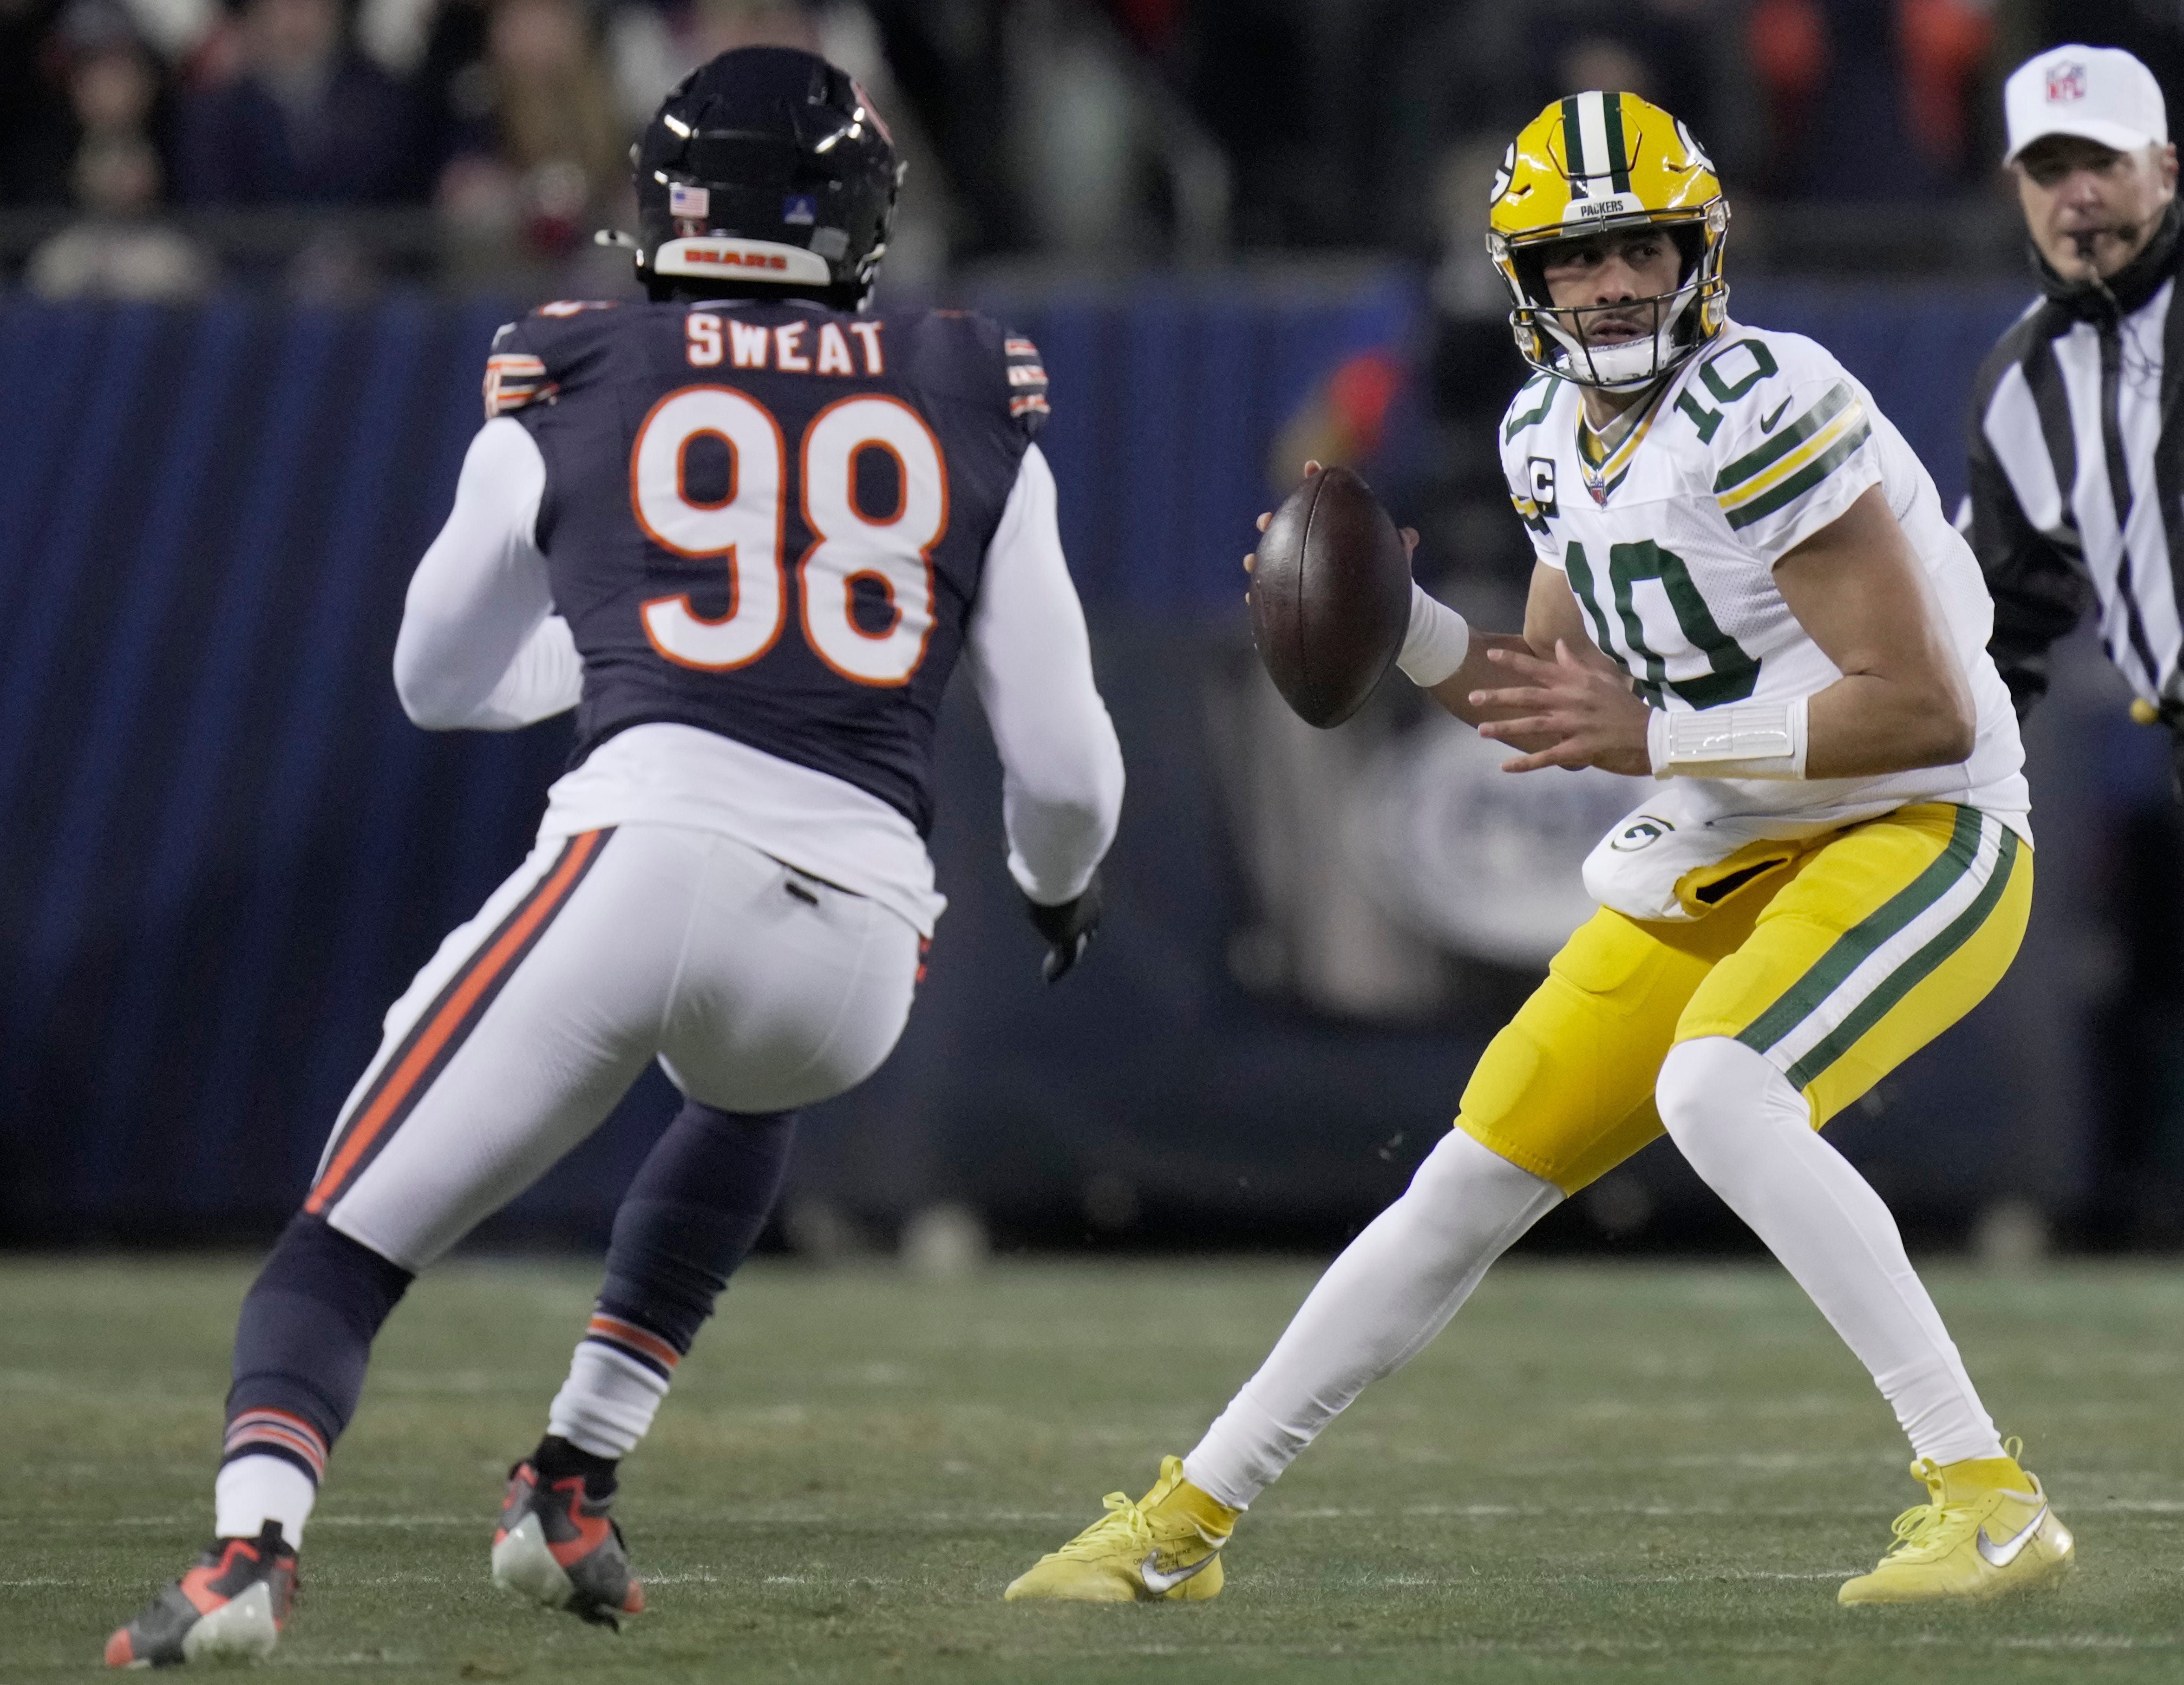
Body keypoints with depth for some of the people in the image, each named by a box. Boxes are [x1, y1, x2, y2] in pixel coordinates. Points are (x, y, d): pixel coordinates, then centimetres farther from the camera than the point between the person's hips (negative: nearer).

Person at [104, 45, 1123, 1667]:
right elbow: (1063, 766, 16)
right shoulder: (977, 409, 15)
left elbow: (437, 680, 30)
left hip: (647, 851, -2)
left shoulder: (567, 392, 14)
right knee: (748, 1101, 38)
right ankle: (572, 1492, 28)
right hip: (861, 949, 2)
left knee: (343, 1251, 4)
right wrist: (1062, 878, 39)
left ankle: (254, 1541, -24)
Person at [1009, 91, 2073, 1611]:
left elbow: (1929, 710, -24)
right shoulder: (1555, 437, 5)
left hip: (1917, 843, -8)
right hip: (1720, 863, 8)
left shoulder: (1768, 416, -22)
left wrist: (1656, 733, -23)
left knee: (1717, 1090, -34)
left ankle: (1989, 1500, -29)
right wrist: (1393, 624, 2)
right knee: (1475, 1182, 7)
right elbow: (1558, 711, 17)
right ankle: (1187, 1522, 19)